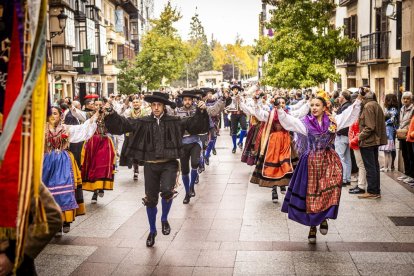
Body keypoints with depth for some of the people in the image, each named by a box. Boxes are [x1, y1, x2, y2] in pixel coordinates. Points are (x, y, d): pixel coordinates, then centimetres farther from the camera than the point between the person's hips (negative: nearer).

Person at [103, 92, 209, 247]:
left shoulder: (175, 122, 2)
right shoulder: (143, 123, 4)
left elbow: (195, 125, 1)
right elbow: (122, 124, 1)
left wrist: (201, 112, -15)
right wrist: (111, 114, -14)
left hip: (169, 164, -2)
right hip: (151, 165, 2)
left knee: (167, 191, -25)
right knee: (150, 199, 8)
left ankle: (164, 220, 7)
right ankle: (152, 231, 31)